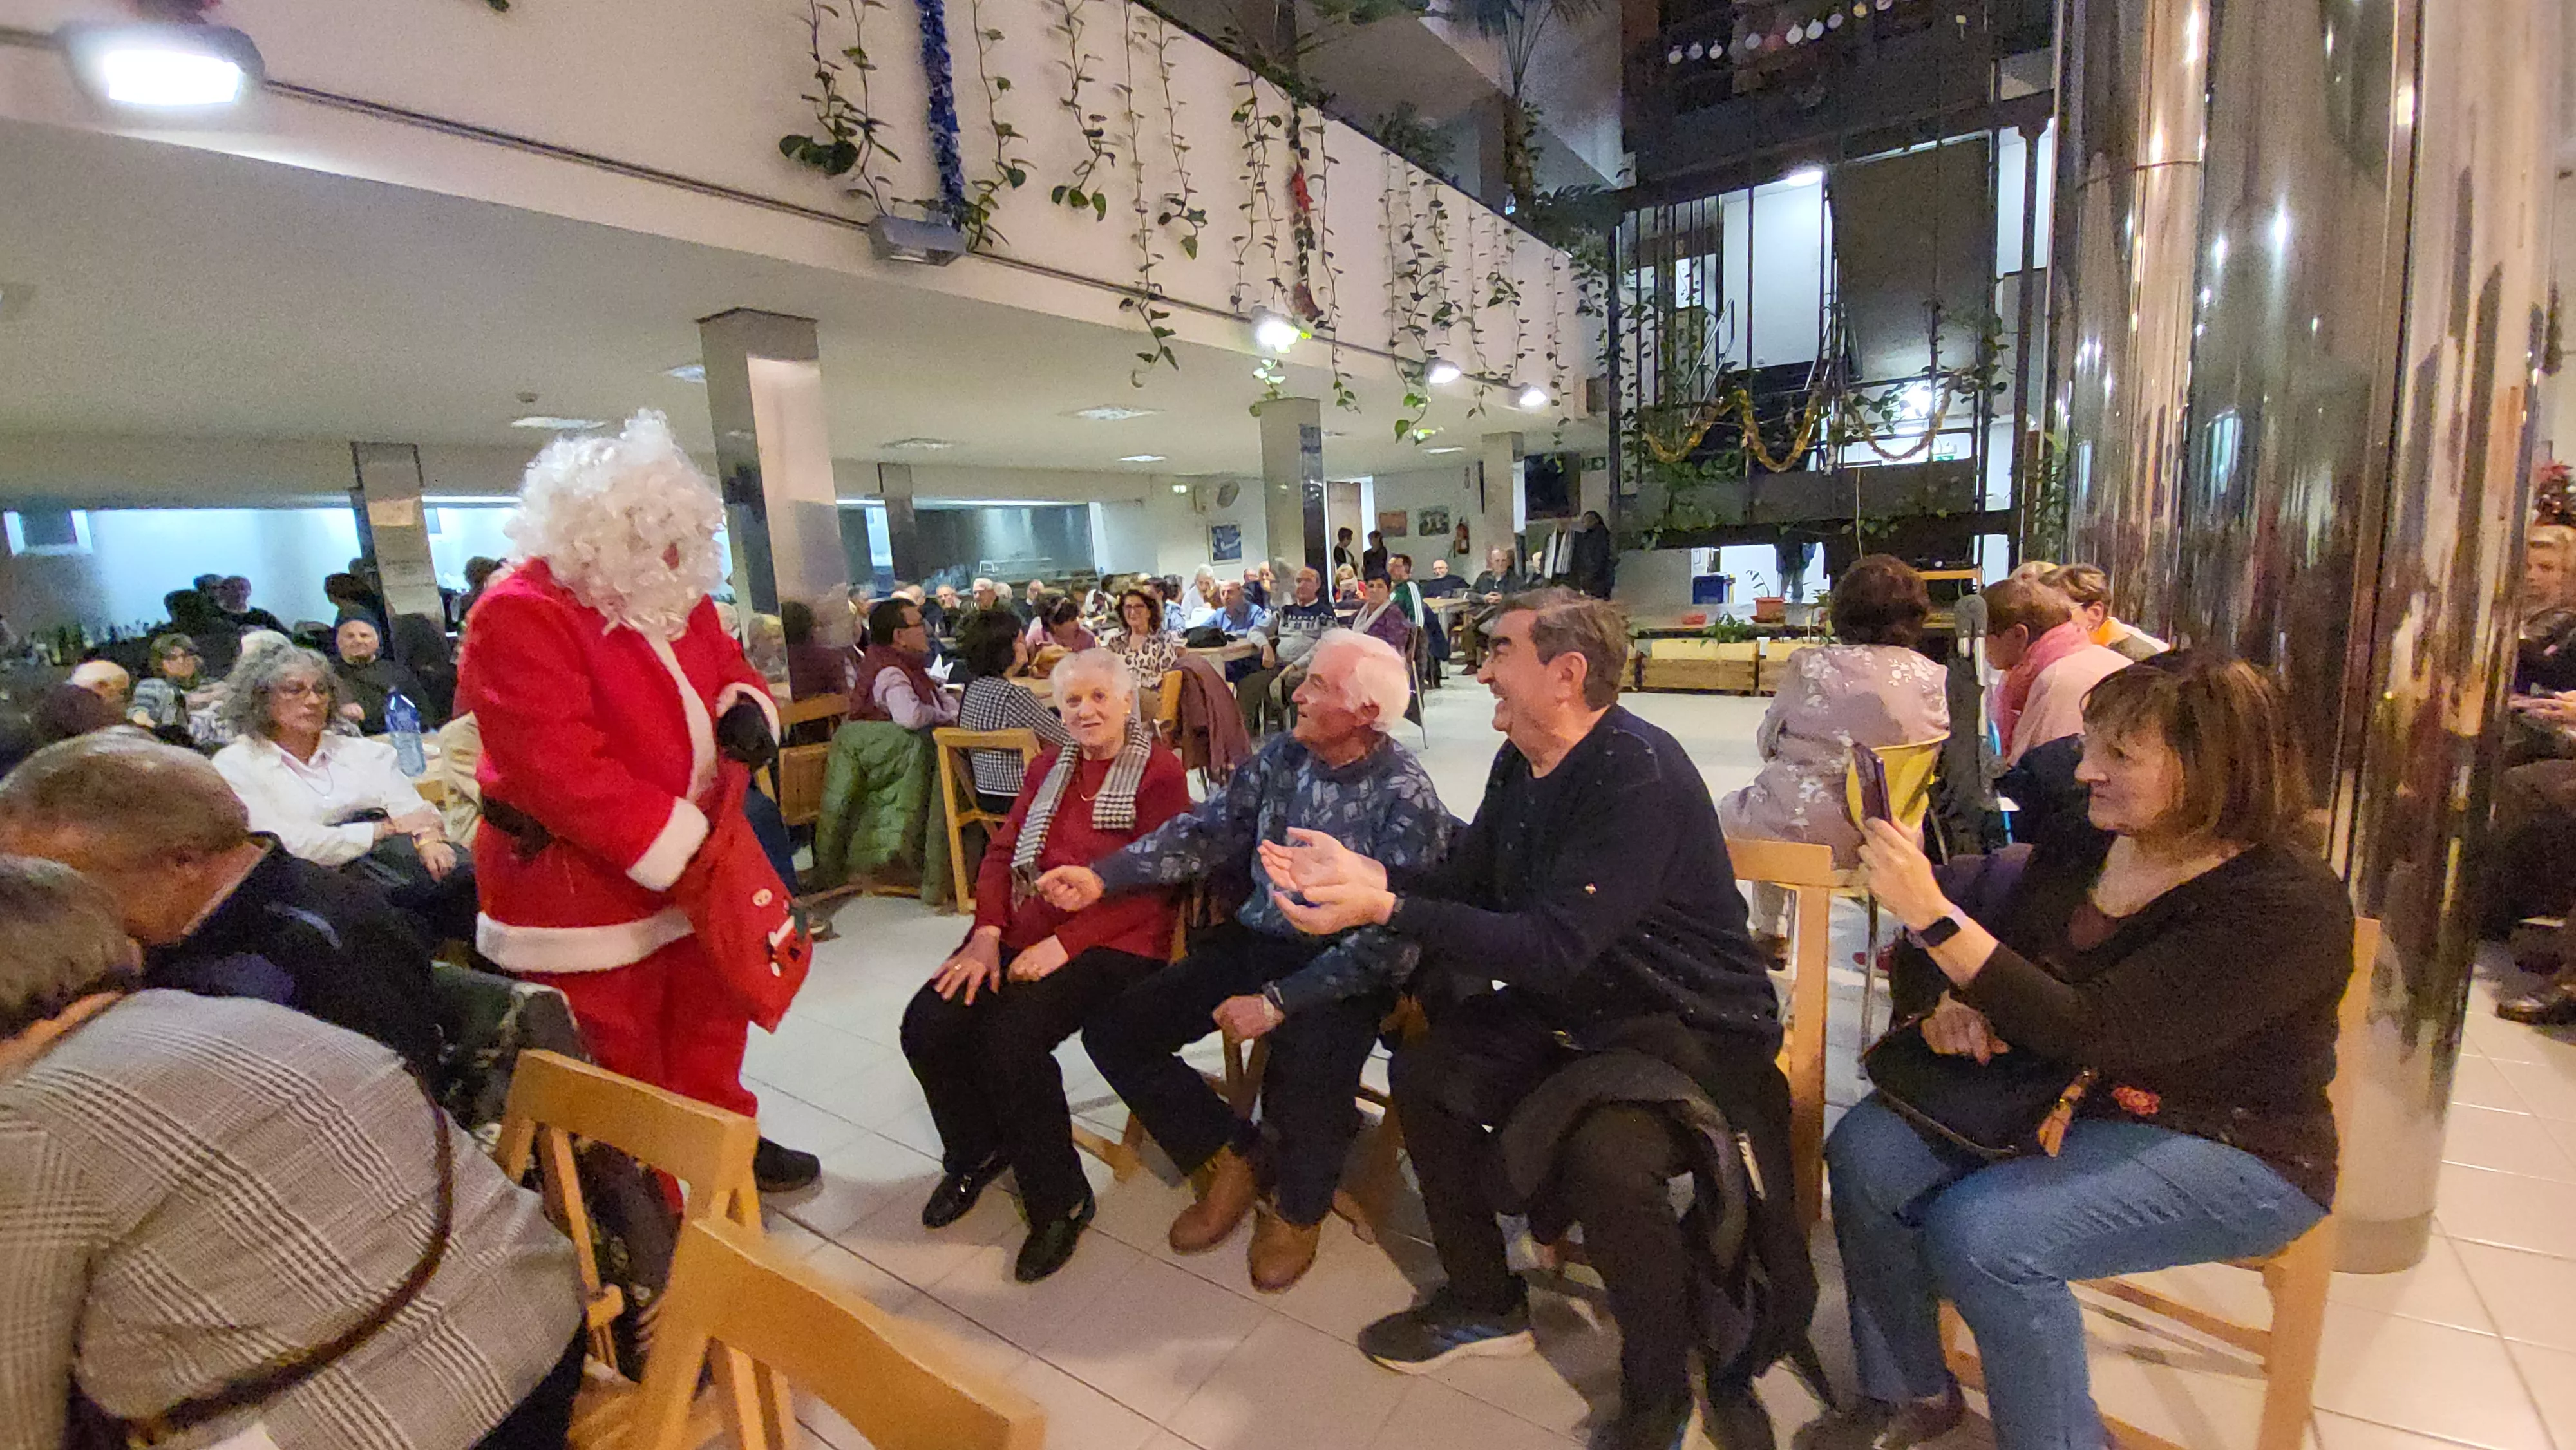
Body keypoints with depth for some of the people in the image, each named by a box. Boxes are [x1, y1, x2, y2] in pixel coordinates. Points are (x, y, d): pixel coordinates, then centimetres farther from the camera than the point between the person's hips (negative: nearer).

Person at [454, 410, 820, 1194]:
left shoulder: (674, 600, 6)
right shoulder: (522, 616, -21)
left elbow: (727, 666, 18)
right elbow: (563, 772, -27)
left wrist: (745, 705, -8)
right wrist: (683, 845, -27)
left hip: (692, 863, 8)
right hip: (583, 885, -8)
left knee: (713, 1015, 22)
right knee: (619, 1069, 7)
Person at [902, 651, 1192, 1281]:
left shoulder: (1160, 771, -4)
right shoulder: (1050, 767, 17)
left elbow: (1150, 886, -12)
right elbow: (1002, 853, 12)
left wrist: (1065, 943, -20)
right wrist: (987, 933, -5)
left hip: (1112, 943, -6)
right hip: (1022, 929, 6)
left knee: (1011, 1036, -28)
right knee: (928, 1023, -13)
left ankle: (1060, 1202, -3)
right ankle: (979, 1152, 18)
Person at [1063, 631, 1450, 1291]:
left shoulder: (1405, 796, -17)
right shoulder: (1281, 756, 0)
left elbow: (1389, 938, -20)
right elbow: (1207, 831, 2)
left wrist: (1279, 1001, -24)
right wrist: (1102, 876, -9)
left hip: (1341, 970, -5)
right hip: (1254, 940, 6)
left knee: (1308, 1071, -32)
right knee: (1112, 1031, -4)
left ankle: (1298, 1206, 7)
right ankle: (1232, 1155, 17)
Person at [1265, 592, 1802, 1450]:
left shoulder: (1638, 772, -26)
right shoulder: (1520, 763, 1)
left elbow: (1553, 947, -32)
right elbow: (1465, 882, 8)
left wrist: (1386, 909, -34)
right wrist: (1358, 870, -7)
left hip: (1691, 1026, -9)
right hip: (1574, 1010, 9)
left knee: (1602, 1157, -32)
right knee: (1424, 1071, 2)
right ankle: (1484, 1303, 24)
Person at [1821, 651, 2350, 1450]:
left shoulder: (2286, 905, -23)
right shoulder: (2087, 840, -2)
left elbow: (2090, 1033, -31)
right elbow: (2002, 948, 12)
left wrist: (1933, 915, -38)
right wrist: (1956, 1002, -12)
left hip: (2227, 1149, -7)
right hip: (2066, 1094, 7)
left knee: (1982, 1232, -27)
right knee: (1865, 1151, -12)